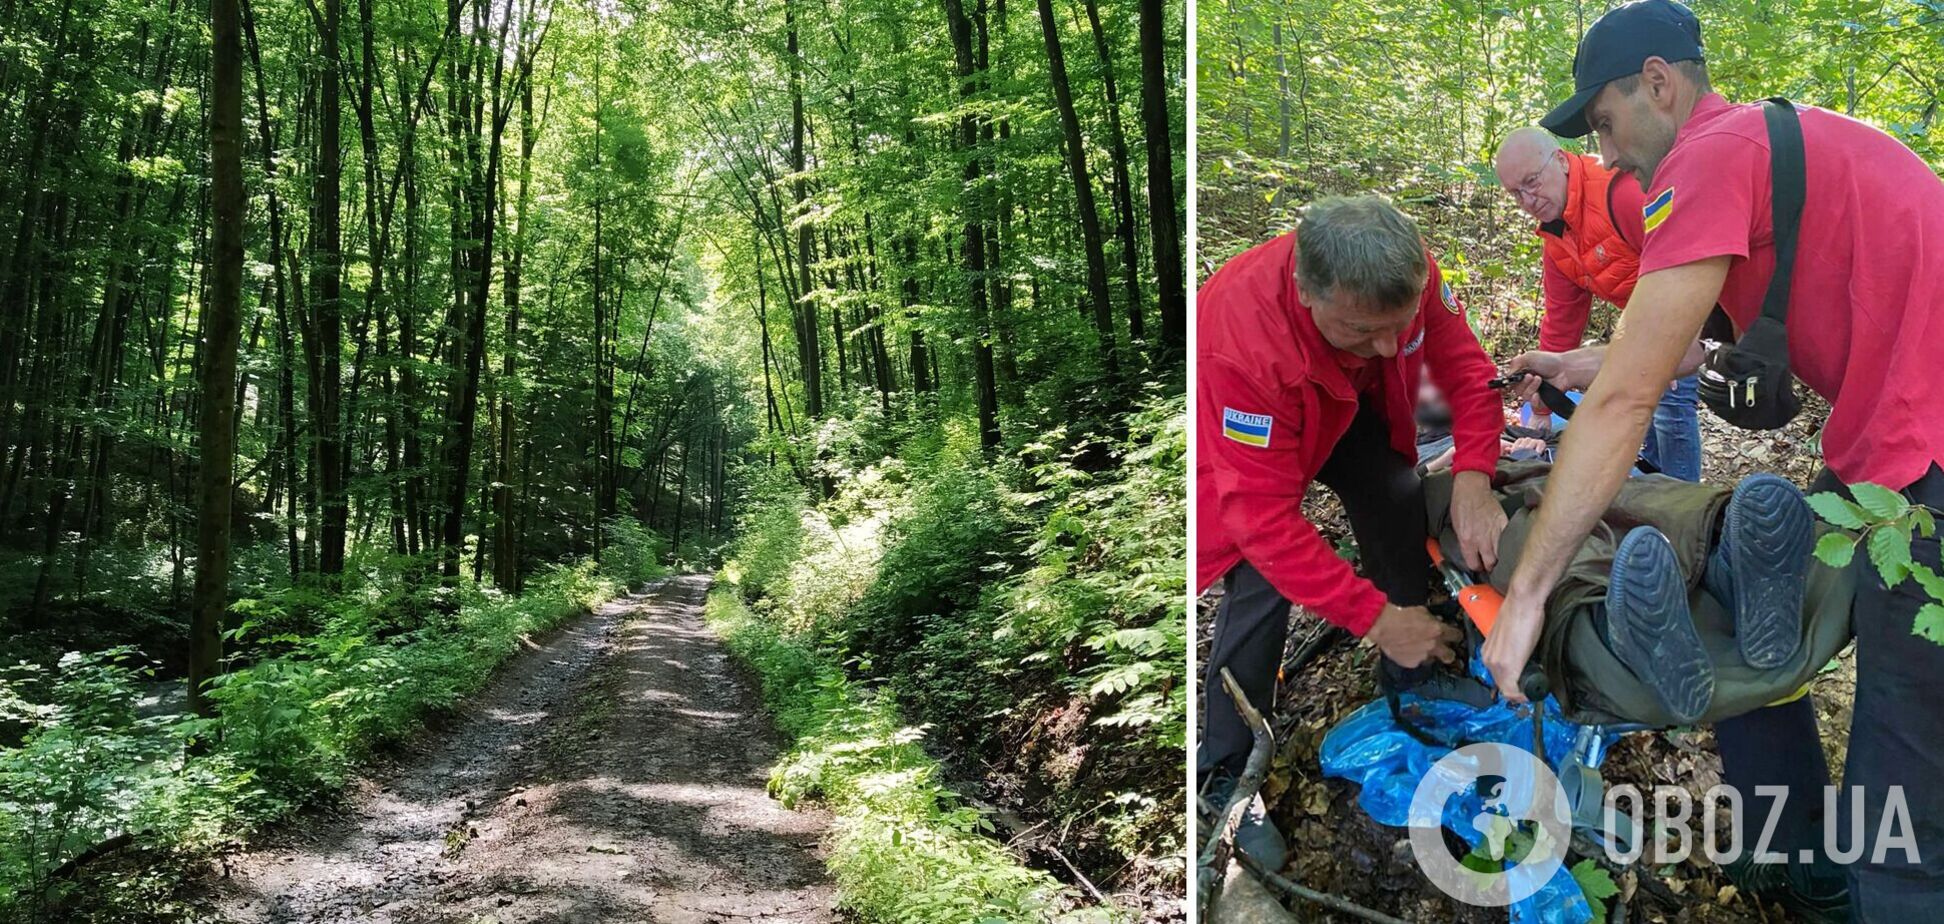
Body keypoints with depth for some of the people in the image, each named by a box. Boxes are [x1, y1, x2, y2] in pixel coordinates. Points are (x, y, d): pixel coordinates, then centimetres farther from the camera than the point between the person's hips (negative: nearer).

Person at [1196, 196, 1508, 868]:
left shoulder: (1408, 275, -32)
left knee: (1401, 511, -5)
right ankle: (1225, 773, -1)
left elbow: (1467, 370, -15)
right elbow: (1264, 515, -42)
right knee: (1262, 585, -19)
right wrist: (1374, 617, -40)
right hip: (1250, 434, -5)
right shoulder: (1241, 339, -46)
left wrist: (1471, 479, -33)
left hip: (1355, 408, 5)